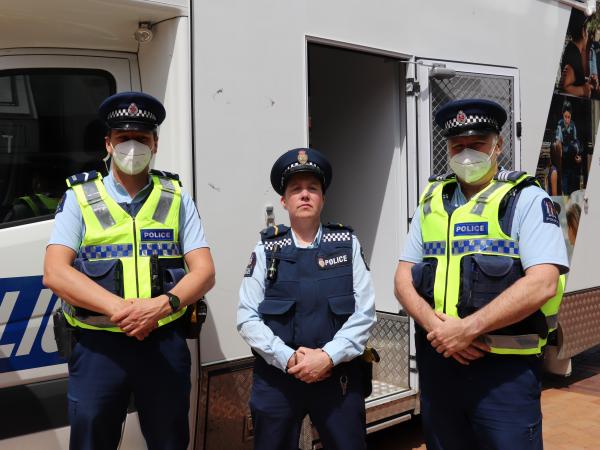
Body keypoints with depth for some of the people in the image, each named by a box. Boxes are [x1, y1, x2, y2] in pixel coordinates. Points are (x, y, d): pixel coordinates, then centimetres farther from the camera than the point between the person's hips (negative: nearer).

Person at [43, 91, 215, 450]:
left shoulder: (176, 197, 7)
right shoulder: (80, 197, 3)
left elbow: (204, 271, 0)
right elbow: (55, 273, -7)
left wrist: (162, 304, -20)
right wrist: (118, 308, -21)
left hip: (165, 343, 1)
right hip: (97, 346, -1)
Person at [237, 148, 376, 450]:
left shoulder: (347, 244, 3)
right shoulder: (267, 249, 2)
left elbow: (364, 313, -3)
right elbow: (247, 318, -3)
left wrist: (328, 356, -14)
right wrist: (288, 358, -14)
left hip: (338, 376, 0)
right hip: (276, 377, 0)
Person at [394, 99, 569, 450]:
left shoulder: (527, 199, -4)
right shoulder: (432, 201, 10)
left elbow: (542, 284, -17)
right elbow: (404, 279, 7)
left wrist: (466, 329, -19)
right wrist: (436, 326, -11)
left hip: (505, 367, -5)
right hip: (437, 360, 5)